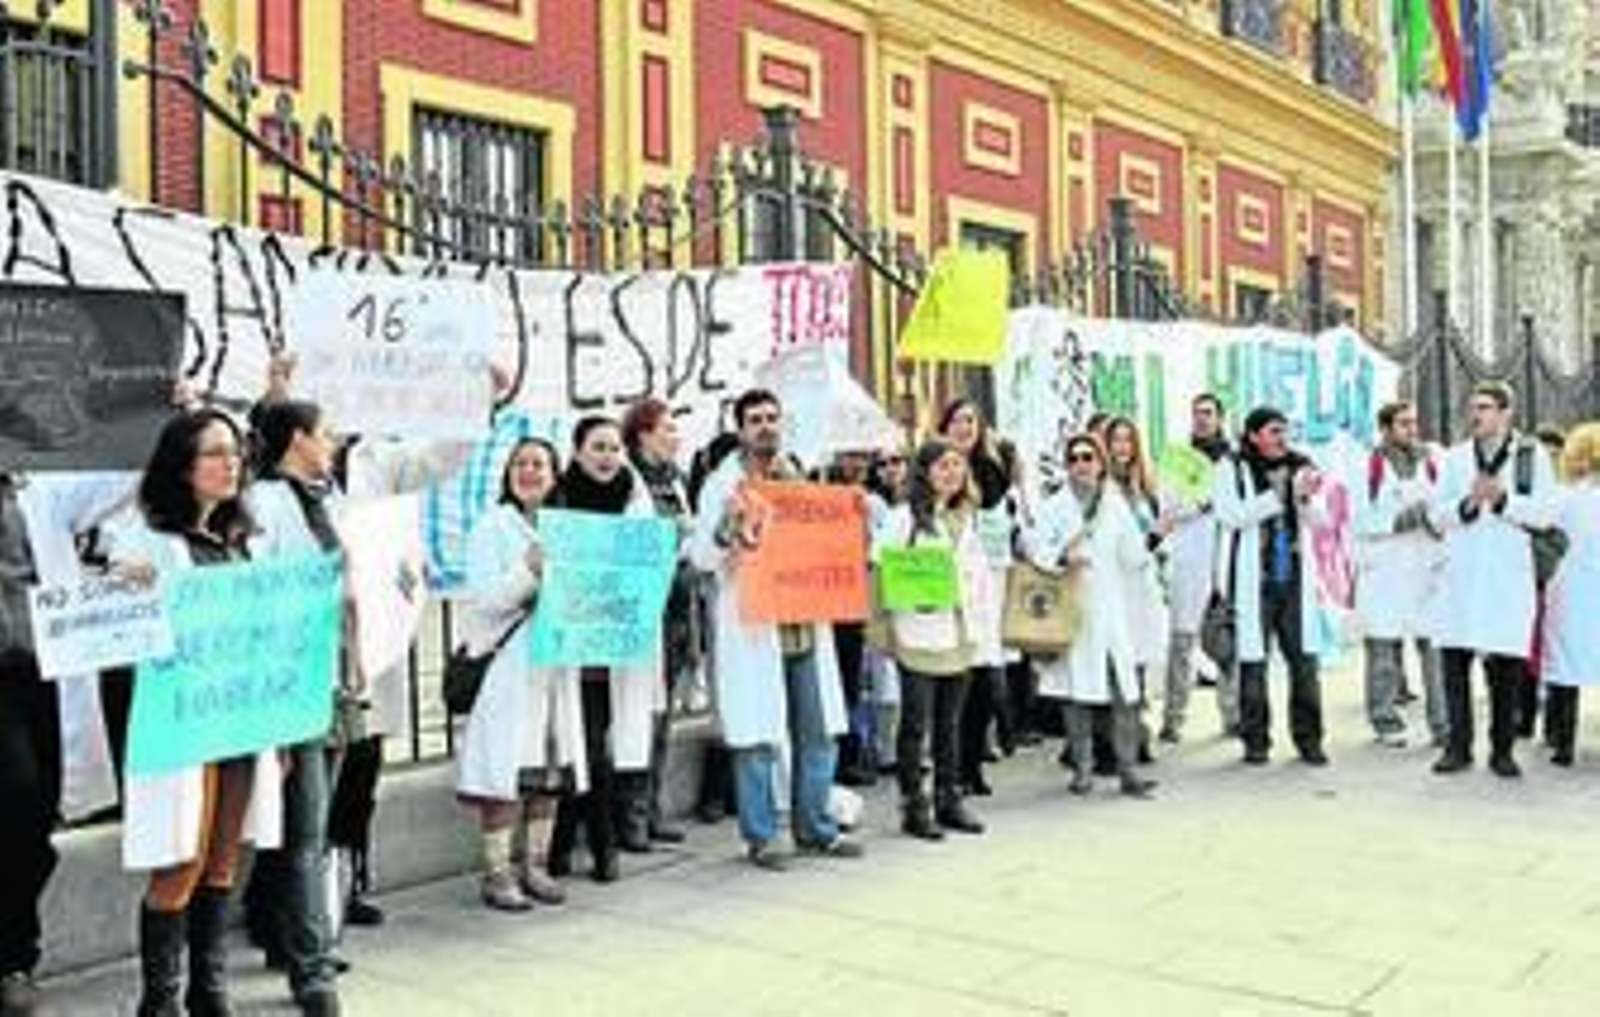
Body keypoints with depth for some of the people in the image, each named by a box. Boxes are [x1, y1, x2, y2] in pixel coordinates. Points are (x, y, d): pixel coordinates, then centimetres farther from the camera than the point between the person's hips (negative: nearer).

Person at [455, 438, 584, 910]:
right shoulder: (492, 526, -1)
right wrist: (531, 571, -22)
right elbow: (484, 598, -10)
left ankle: (536, 865, 18)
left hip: (556, 662, 5)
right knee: (507, 769, -6)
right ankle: (497, 873, 4)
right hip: (507, 663, -5)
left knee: (552, 767, 7)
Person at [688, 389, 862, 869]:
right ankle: (759, 837, 9)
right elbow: (701, 556, -9)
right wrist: (727, 529, -28)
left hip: (805, 625, 6)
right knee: (757, 735, -2)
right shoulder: (723, 484, -1)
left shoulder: (798, 480, 16)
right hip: (751, 626, -5)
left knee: (818, 731, 9)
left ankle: (816, 828, 22)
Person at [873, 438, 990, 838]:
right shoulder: (903, 518, -5)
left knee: (950, 723, 12)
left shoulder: (966, 519, 16)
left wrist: (981, 615, 10)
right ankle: (914, 806, 6)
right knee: (916, 724, -1)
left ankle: (949, 801, 21)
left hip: (960, 636, 6)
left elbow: (980, 569, 21)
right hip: (919, 636, -6)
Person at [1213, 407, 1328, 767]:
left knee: (1305, 659, 1)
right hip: (1254, 579, -3)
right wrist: (1280, 496, -14)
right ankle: (1255, 740, 10)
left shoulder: (1300, 467, 12)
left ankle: (1308, 737, 11)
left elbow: (1318, 523, 13)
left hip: (1295, 578, 3)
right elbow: (1232, 514, -12)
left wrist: (1306, 498, -7)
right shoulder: (1232, 471, 2)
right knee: (1253, 661, 0)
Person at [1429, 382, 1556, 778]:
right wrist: (1468, 503, -13)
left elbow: (1541, 513, -3)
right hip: (1461, 574, 2)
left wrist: (1502, 498, -19)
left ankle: (1503, 749, 12)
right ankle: (1458, 746, 8)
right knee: (1454, 661, -1)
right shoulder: (1454, 458, 12)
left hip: (1510, 574, -2)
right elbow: (1437, 515, 6)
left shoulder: (1532, 456, 6)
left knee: (1506, 667, 0)